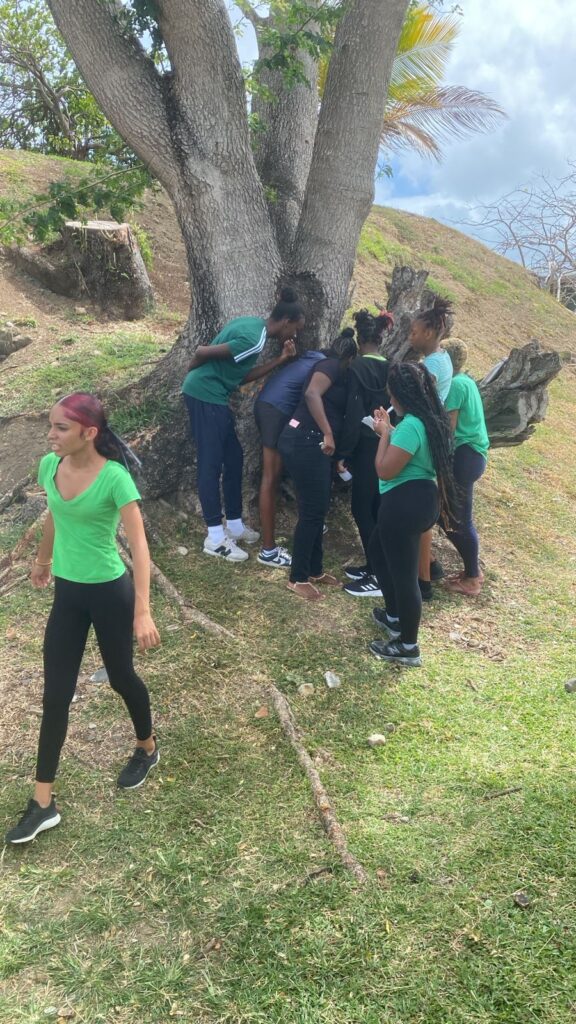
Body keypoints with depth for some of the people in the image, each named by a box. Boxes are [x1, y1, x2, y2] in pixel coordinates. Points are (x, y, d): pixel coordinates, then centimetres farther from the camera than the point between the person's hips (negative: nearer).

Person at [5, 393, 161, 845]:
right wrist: (43, 560, 29)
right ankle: (43, 803, 19)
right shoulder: (49, 466, -4)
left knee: (121, 676, 15)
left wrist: (142, 611, -29)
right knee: (56, 693, 8)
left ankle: (147, 748, 45)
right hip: (67, 592, 5)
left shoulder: (114, 478, -23)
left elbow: (139, 543, -23)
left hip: (109, 593, -5)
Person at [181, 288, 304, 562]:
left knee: (234, 458, 14)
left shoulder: (253, 324, 11)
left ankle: (234, 525, 24)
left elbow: (242, 376, 12)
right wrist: (192, 371, 1)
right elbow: (203, 352, -21)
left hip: (212, 396, 10)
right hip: (205, 395, -10)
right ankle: (215, 538, 2)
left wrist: (280, 360, 6)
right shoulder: (253, 339, -20)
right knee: (211, 465, -5)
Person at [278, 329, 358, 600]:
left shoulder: (339, 374, 23)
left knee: (318, 509, 14)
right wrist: (328, 434, -25)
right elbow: (312, 394, -23)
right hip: (304, 442, -10)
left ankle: (314, 570, 25)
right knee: (312, 510, -7)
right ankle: (298, 578, 2)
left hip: (314, 444, 10)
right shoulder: (332, 366, -6)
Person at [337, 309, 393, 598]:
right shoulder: (389, 368, 7)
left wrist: (344, 452, -13)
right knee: (376, 507, 16)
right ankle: (375, 566, 24)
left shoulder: (358, 367, -13)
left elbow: (354, 414, -17)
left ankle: (378, 577, 3)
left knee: (361, 509, 1)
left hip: (367, 447, -7)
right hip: (387, 446, 7)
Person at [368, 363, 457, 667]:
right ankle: (394, 617, 40)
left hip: (404, 503, -11)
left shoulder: (410, 426, -22)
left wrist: (384, 432, -8)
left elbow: (385, 470, -19)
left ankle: (408, 648, 12)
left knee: (403, 573, 0)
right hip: (421, 498, 11)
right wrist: (390, 431, 11)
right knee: (378, 551, 27)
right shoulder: (430, 419, 10)